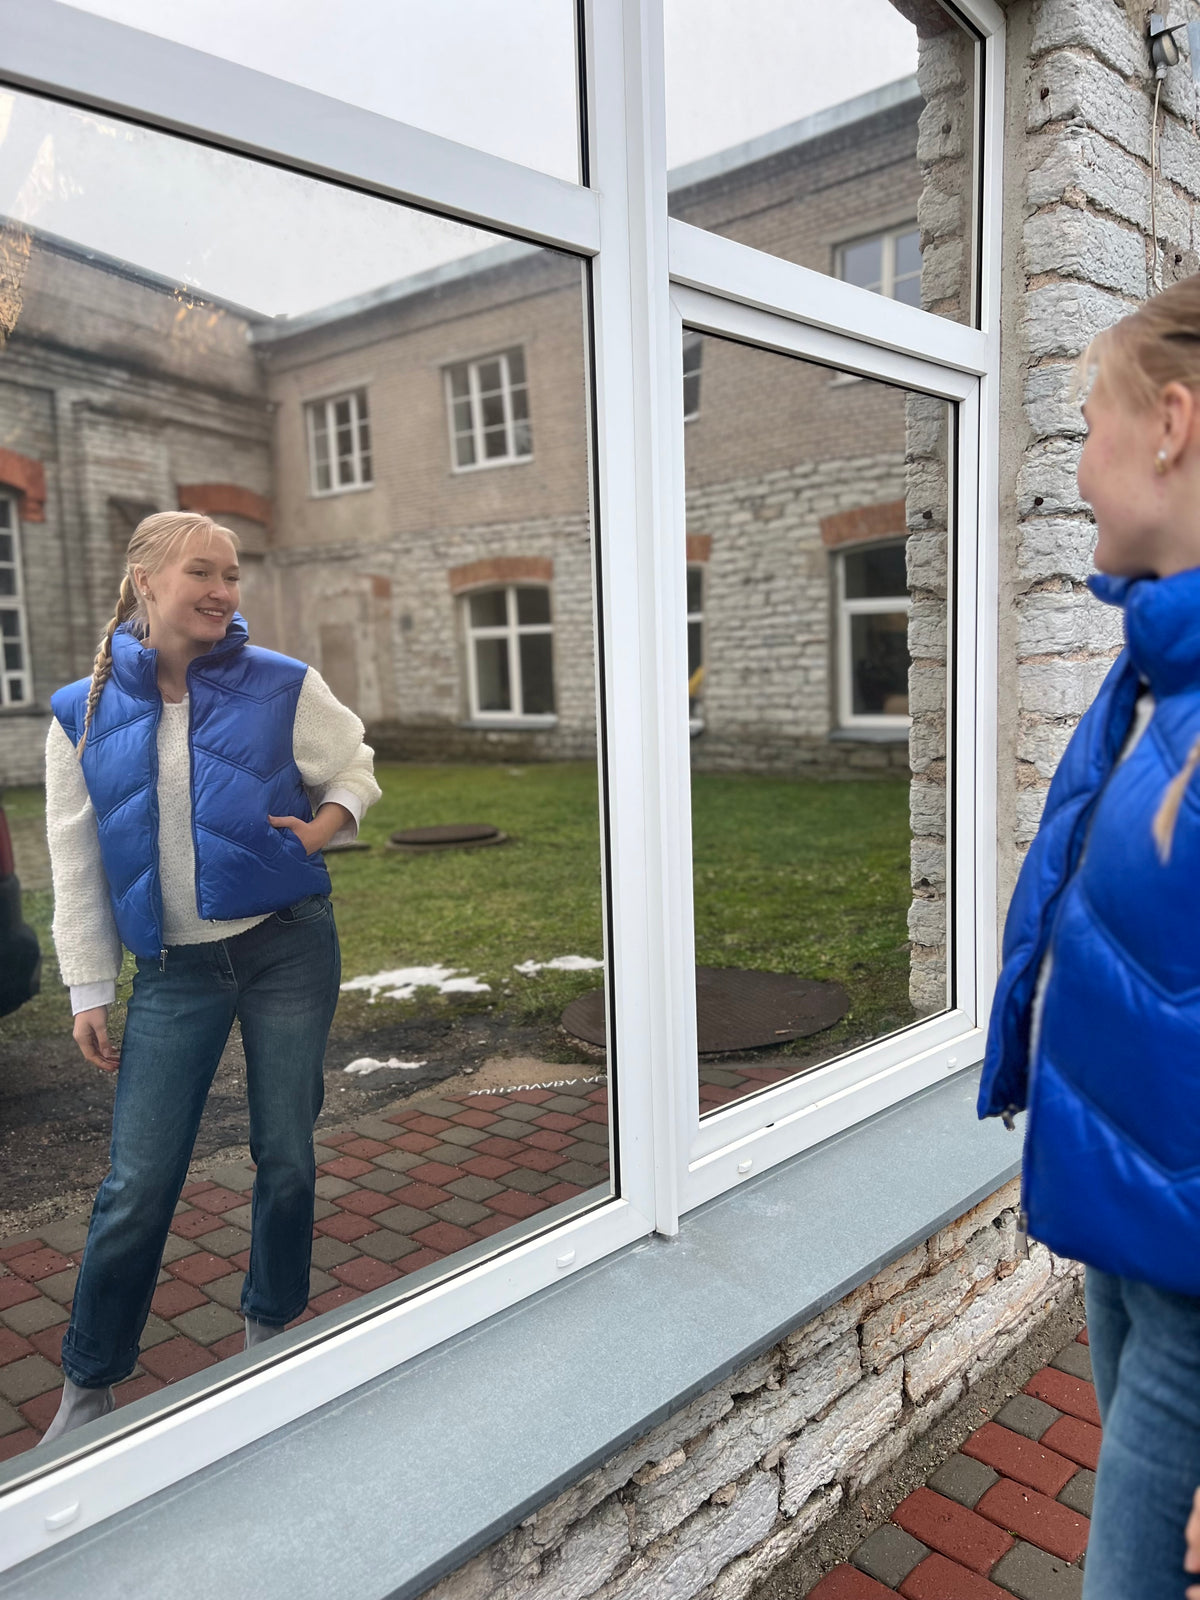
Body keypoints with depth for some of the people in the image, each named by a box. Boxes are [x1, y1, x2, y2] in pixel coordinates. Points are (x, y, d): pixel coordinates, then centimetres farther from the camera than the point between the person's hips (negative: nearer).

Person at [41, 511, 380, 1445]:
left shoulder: (283, 688, -3)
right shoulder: (84, 712, 0)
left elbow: (354, 771, 12)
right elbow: (75, 861, 5)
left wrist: (324, 827, -10)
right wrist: (89, 992, 6)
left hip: (288, 950, 0)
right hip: (174, 972, 0)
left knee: (286, 1156, 10)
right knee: (137, 1183, 2)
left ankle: (272, 1329, 35)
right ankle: (90, 1383, 25)